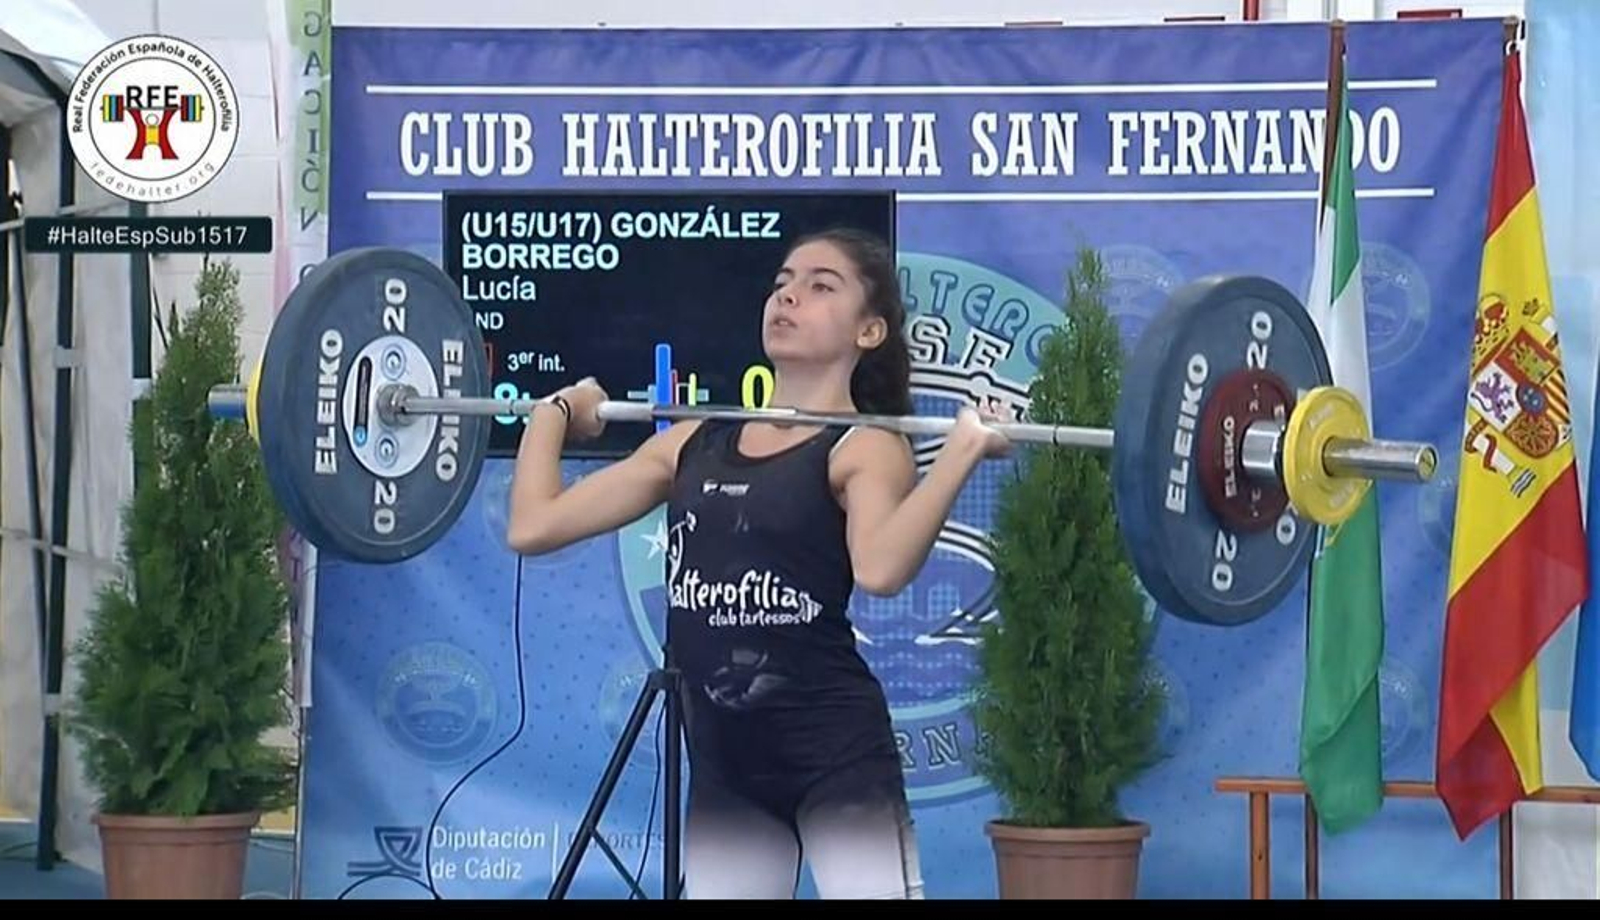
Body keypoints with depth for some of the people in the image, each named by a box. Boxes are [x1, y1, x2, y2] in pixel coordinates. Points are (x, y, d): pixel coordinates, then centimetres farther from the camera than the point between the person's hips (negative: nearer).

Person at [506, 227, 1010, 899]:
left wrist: (964, 448, -32)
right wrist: (553, 412, 20)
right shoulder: (694, 443, 10)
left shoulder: (865, 448, -6)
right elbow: (533, 527, 8)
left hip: (838, 760, -6)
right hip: (724, 767, 6)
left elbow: (881, 567, -29)